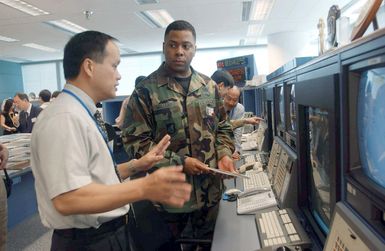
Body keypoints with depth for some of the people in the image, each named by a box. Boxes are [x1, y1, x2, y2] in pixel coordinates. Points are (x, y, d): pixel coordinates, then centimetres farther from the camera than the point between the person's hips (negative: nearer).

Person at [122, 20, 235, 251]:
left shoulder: (209, 87, 6)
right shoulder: (146, 90, -9)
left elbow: (223, 127, 14)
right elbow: (135, 142, -13)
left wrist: (224, 154, -6)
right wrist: (179, 162, -19)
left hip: (211, 191, 4)